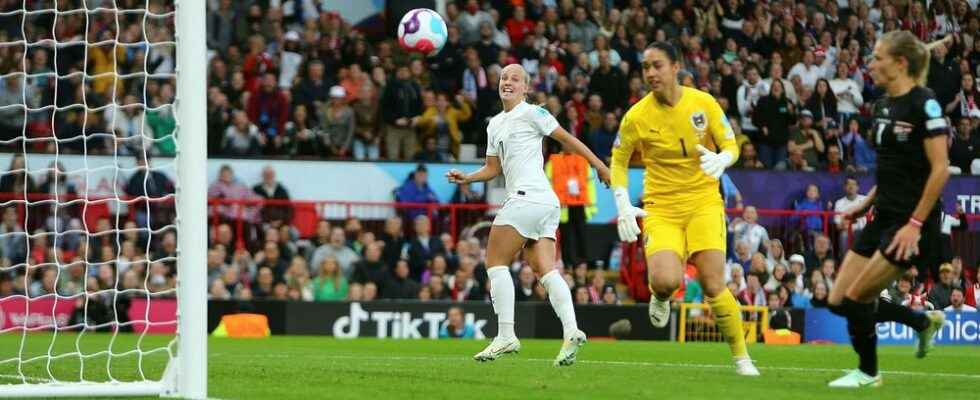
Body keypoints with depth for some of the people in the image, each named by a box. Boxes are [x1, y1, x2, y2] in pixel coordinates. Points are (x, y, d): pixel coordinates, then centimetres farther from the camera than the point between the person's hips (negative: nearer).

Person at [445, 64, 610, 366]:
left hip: (527, 197, -9)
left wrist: (600, 167, -1)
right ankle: (571, 331, -17)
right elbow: (493, 168, 27)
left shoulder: (531, 113, -1)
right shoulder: (495, 124, 23)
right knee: (546, 271, -3)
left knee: (495, 262, -6)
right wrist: (467, 178, 9)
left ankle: (506, 336, -11)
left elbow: (567, 139, 0)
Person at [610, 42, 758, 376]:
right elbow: (618, 160, 7)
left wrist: (722, 159, -21)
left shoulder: (704, 103, -4)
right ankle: (660, 297, 16)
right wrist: (623, 205, -5)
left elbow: (731, 145, 4)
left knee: (713, 284, -13)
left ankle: (741, 357, 3)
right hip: (661, 207, 0)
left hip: (703, 201, 0)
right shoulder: (636, 117, -6)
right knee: (666, 280, -24)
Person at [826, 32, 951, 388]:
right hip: (884, 218, 9)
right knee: (838, 301, 7)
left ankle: (868, 372, 16)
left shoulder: (923, 104, -15)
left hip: (911, 223, -9)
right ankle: (924, 322, 24)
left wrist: (915, 224, -21)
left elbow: (940, 168, -18)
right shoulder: (884, 105, 11)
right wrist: (867, 204, 14)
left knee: (856, 298, -7)